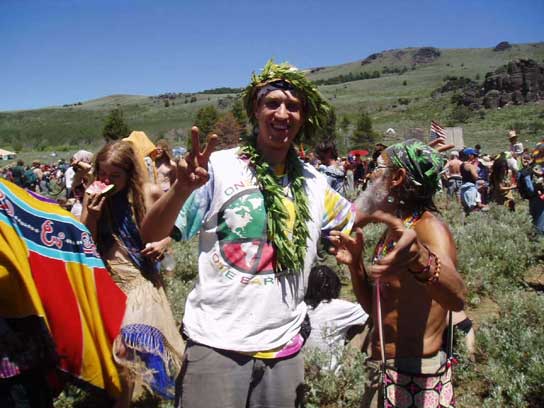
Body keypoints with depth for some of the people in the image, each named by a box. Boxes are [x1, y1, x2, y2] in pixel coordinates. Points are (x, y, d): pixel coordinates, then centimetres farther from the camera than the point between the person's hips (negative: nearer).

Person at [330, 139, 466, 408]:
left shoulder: (429, 227, -18)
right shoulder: (391, 232, 5)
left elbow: (457, 298, -38)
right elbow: (373, 308, 8)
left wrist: (420, 260, -57)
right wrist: (355, 262, -8)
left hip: (415, 376, -7)